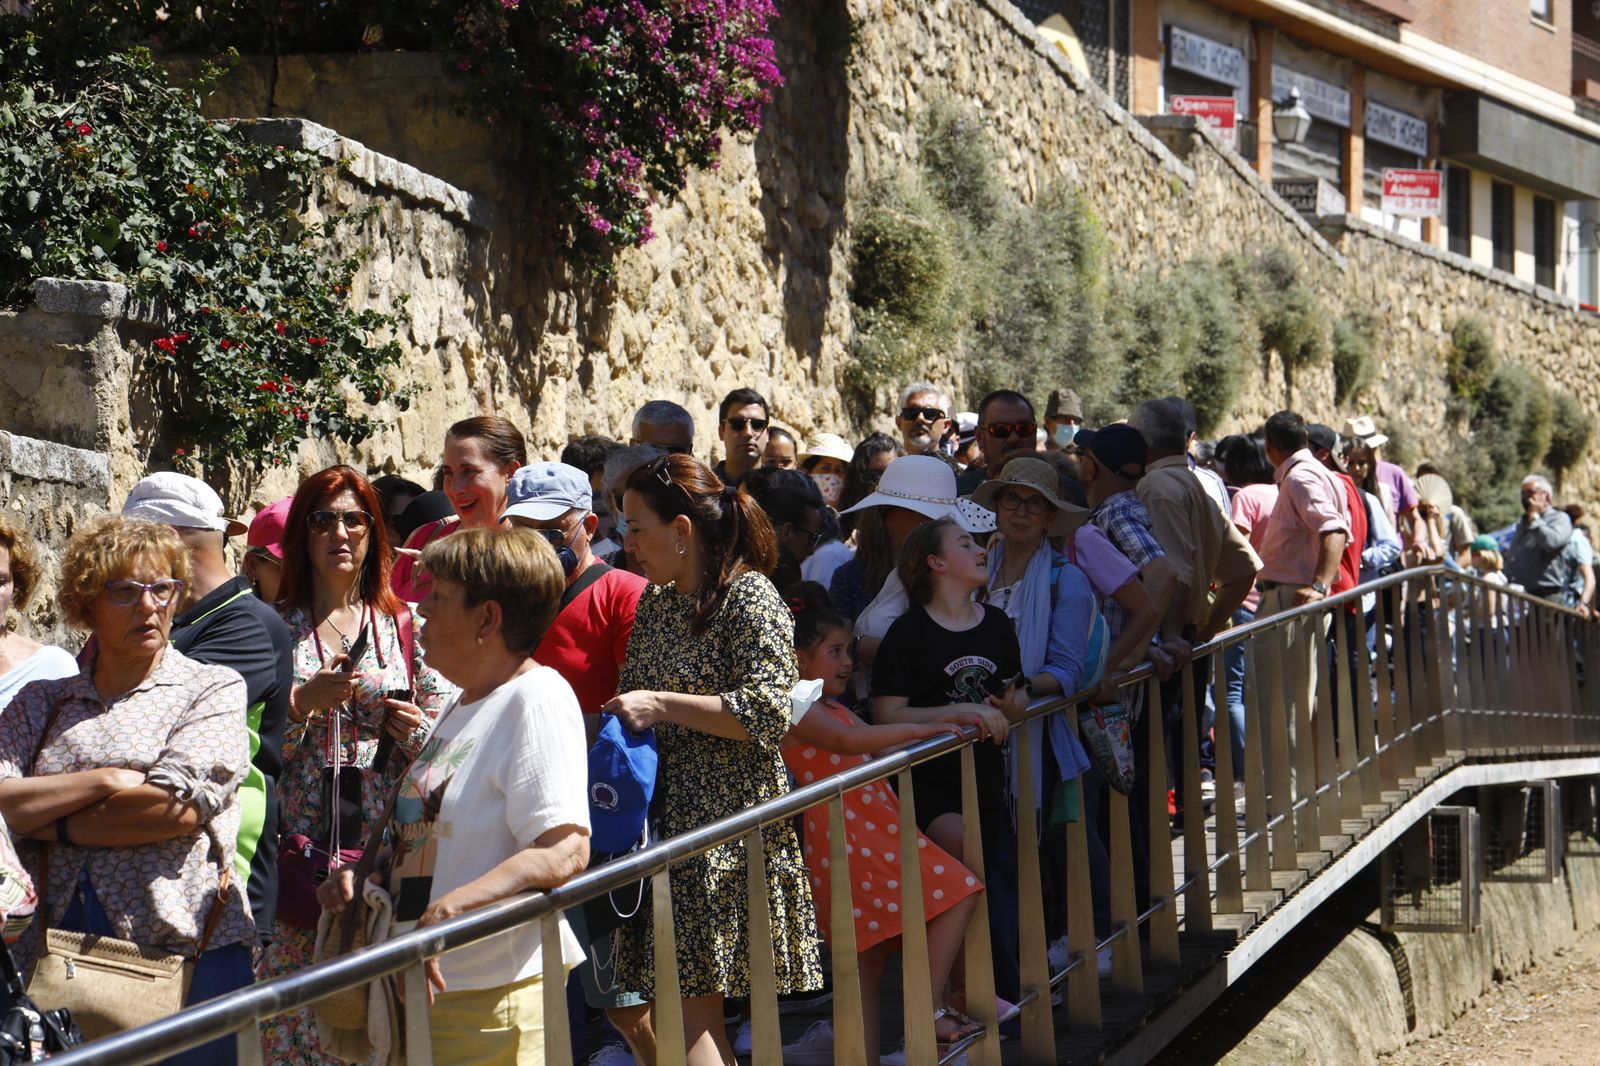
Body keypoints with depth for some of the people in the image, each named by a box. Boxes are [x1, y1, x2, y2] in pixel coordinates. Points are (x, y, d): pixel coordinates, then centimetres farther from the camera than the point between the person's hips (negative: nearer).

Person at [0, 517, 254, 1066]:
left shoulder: (213, 689, 5)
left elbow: (176, 809, -10)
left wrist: (50, 822, -2)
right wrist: (105, 781, -11)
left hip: (184, 951, -2)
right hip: (56, 952, 2)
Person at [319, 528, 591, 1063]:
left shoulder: (537, 699, -13)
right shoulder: (462, 707, 19)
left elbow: (565, 852, -25)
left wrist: (450, 908, -33)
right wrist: (363, 877, 11)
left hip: (491, 1004, -10)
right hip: (421, 993, 10)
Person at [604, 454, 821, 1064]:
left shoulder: (749, 597, -7)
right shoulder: (655, 602, 16)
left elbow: (768, 713, -17)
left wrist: (662, 705, -17)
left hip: (728, 820, -7)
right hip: (667, 818, 8)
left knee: (686, 1000, -11)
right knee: (691, 1003, 7)